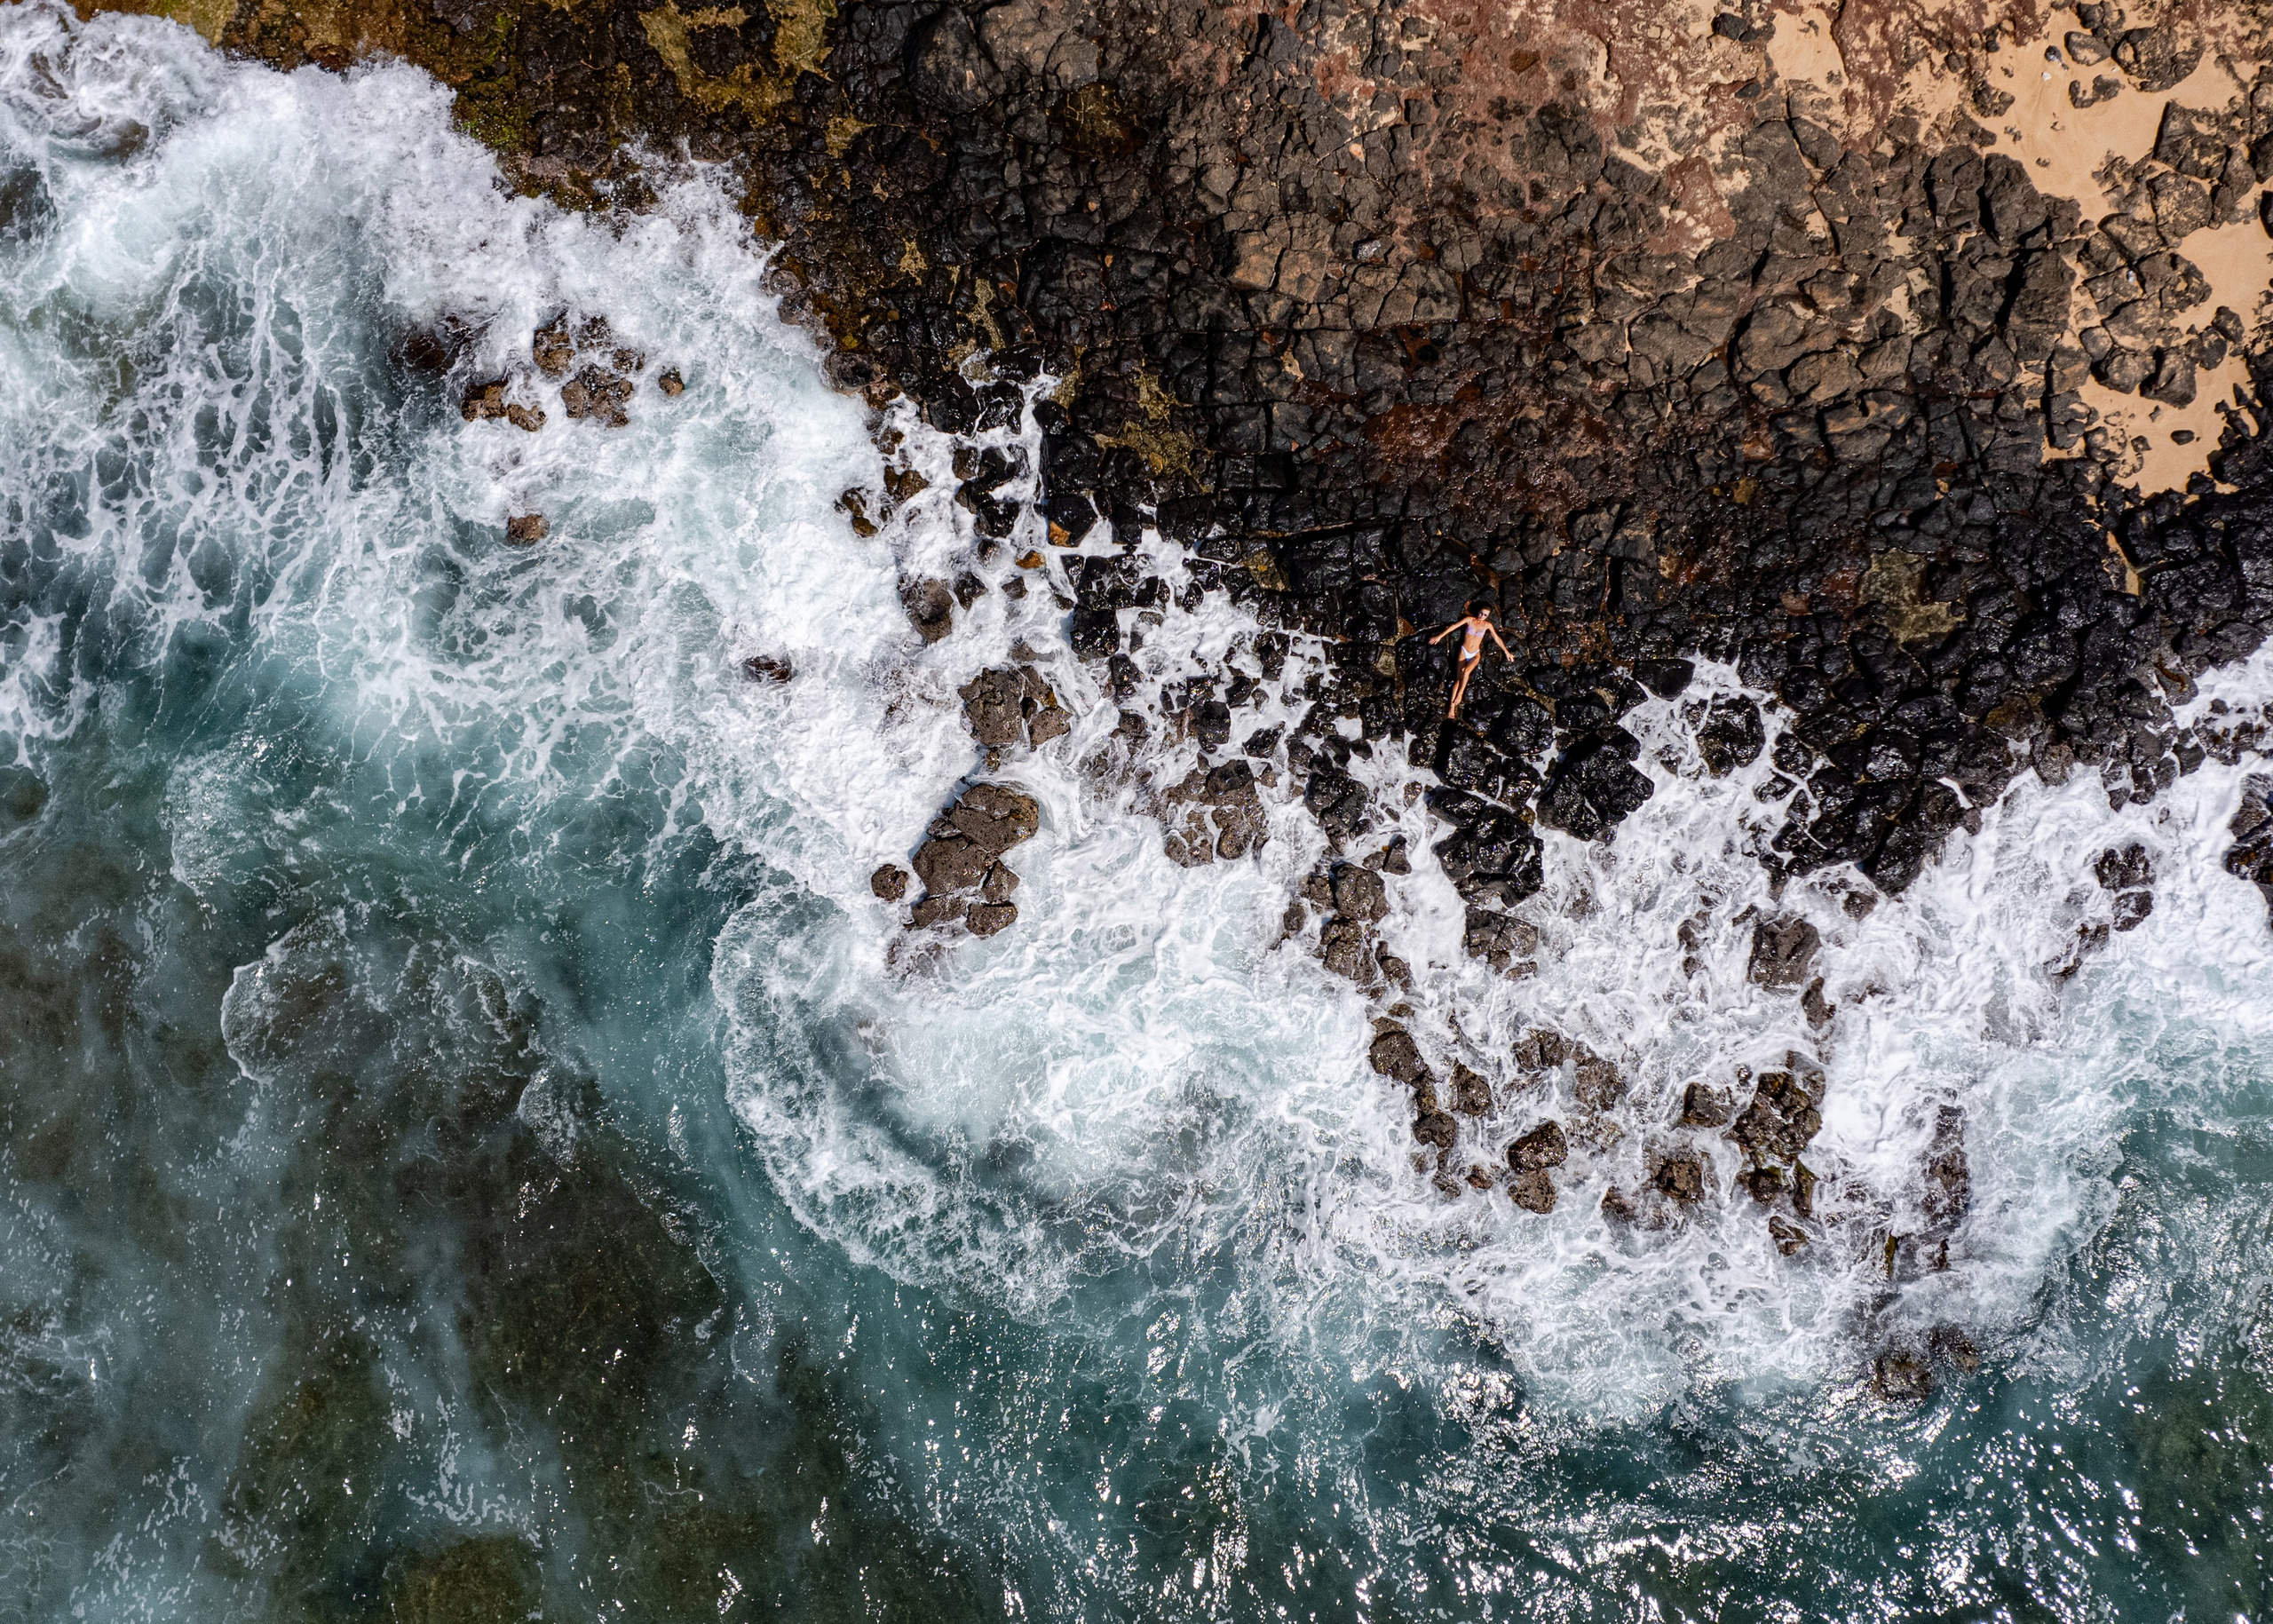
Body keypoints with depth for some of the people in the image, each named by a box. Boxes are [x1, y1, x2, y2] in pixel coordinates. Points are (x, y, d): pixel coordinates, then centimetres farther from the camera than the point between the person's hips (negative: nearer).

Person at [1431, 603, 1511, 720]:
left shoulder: (1487, 625, 0)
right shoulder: (1470, 619, -6)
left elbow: (1496, 638, 10)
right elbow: (1454, 626, -8)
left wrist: (1506, 652, 14)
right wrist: (1440, 636, -13)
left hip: (1475, 655, 1)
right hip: (1464, 652, -1)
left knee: (1466, 671, -31)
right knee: (1459, 678, -11)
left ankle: (1460, 694, -15)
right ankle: (1452, 708, -15)